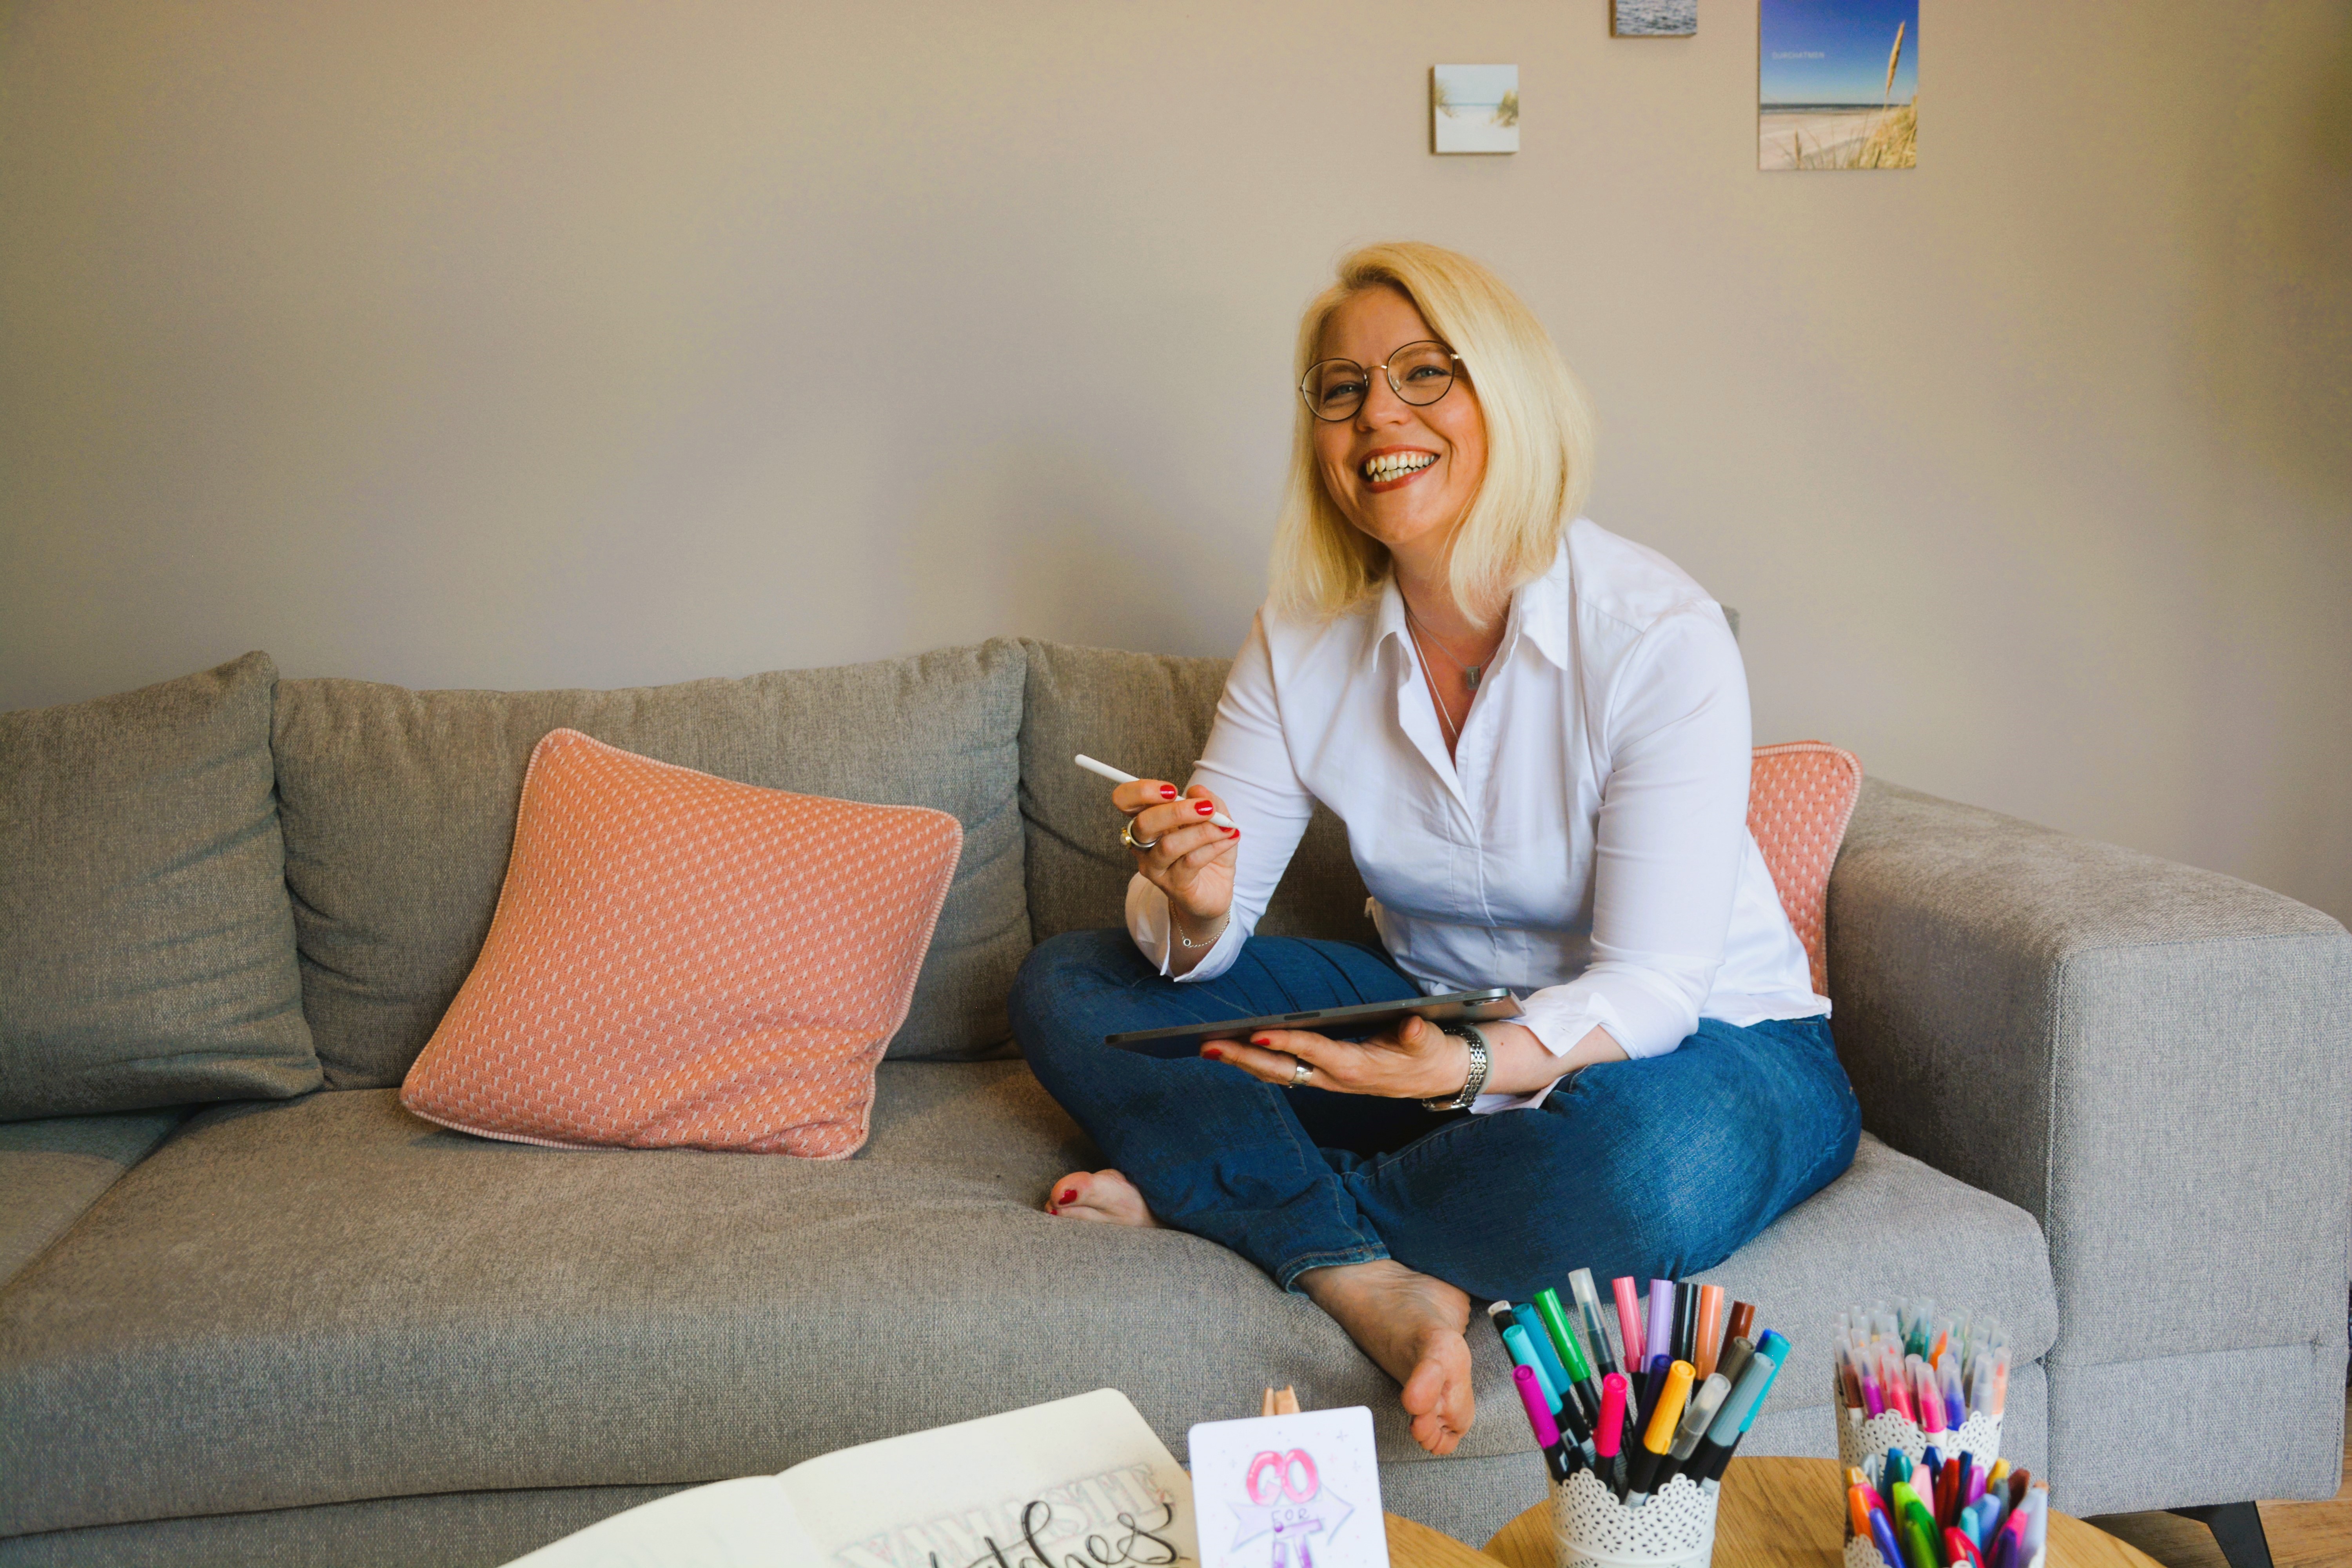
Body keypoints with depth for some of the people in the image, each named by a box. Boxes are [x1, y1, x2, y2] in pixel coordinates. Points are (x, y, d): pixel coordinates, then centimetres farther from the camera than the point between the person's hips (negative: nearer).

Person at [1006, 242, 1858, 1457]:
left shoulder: (1661, 638, -22)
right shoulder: (1304, 638, -6)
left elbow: (1651, 986, -25)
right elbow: (1196, 946, -6)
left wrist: (1477, 1065, -44)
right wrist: (1194, 907, -31)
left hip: (1708, 1040, -4)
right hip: (1438, 1020, 5)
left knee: (1652, 1170, -41)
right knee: (1064, 985, -7)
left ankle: (1199, 1195, -19)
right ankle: (1372, 1284, -26)